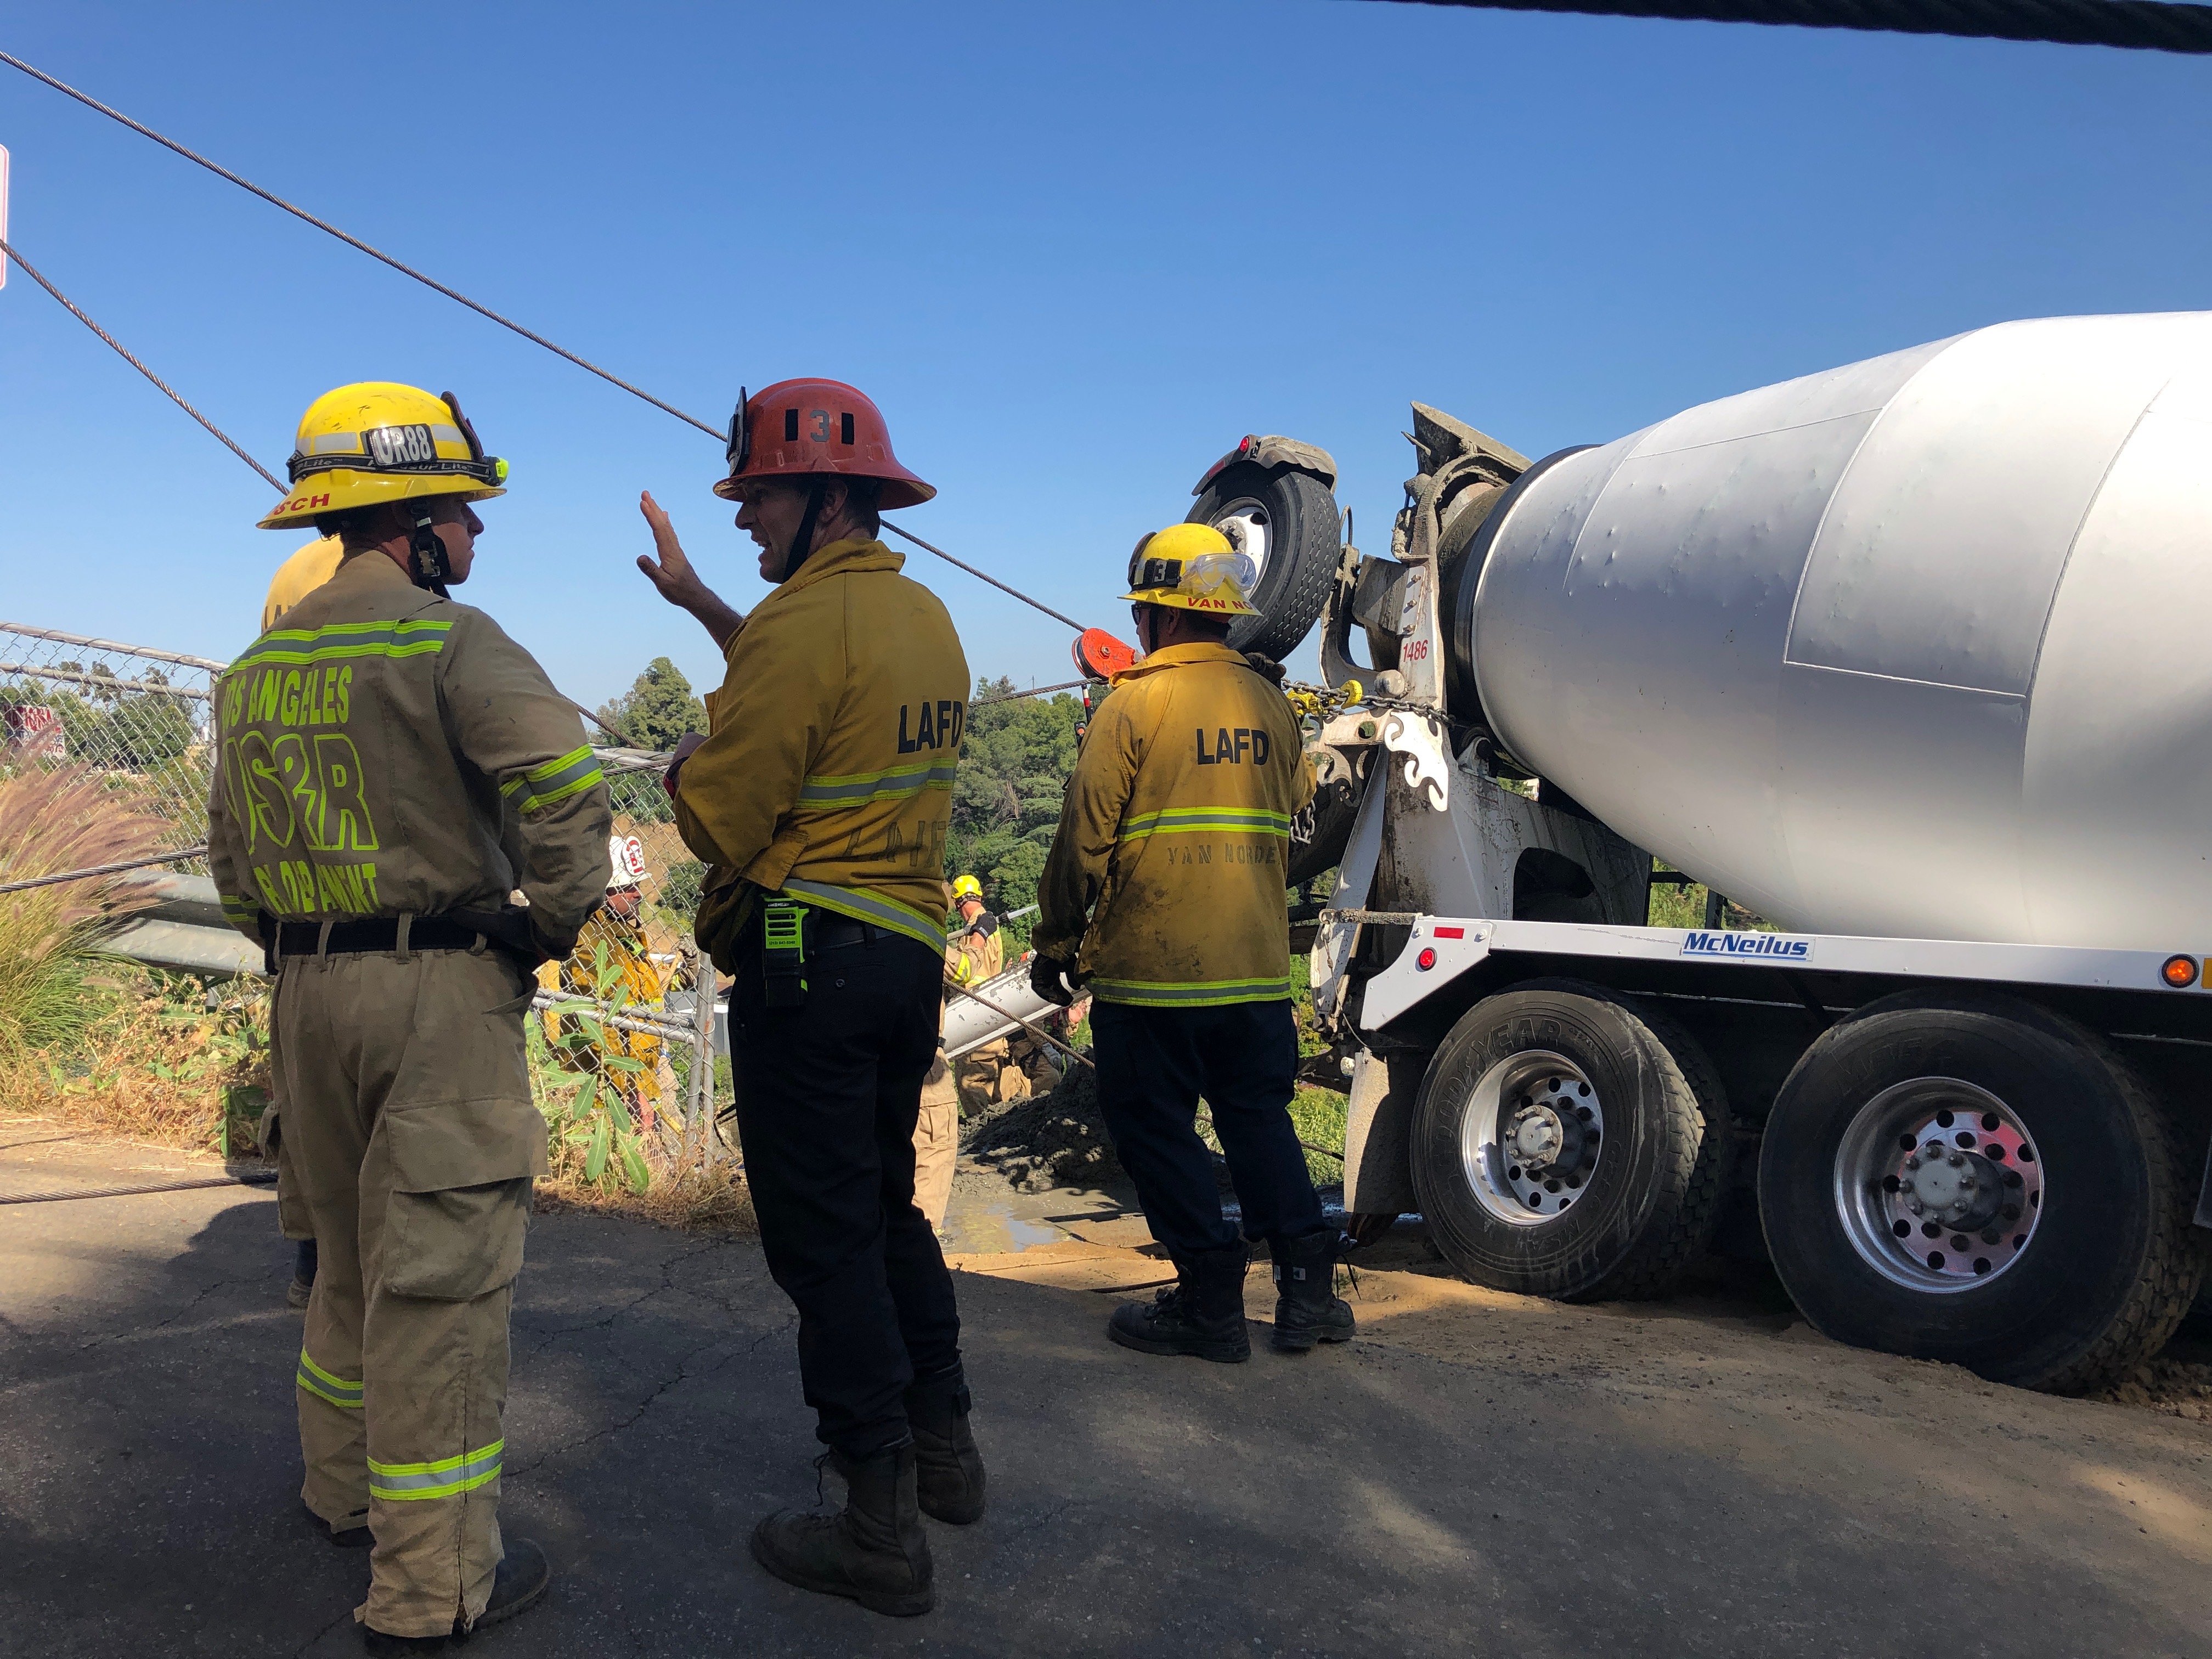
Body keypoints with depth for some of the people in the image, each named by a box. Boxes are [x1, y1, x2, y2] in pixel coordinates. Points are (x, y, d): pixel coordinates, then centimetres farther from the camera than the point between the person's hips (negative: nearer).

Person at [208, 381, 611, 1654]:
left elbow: (234, 856, 17)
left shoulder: (258, 667, 11)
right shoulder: (449, 640, -12)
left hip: (308, 991, 8)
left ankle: (345, 1488, 38)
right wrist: (557, 923, -11)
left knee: (355, 1250, 23)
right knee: (441, 1274, -2)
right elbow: (565, 786, -24)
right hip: (446, 990, -8)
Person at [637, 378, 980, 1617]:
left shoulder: (807, 617, -17)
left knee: (823, 1235, 0)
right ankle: (945, 1447, 33)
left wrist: (685, 765, 5)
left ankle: (884, 1533, 8)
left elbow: (721, 822, -16)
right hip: (912, 951, 9)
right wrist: (699, 601, 31)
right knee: (886, 1202, 22)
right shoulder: (928, 616, 11)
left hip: (807, 959, -9)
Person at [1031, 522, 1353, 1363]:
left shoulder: (1133, 705, -10)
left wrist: (1055, 944, 0)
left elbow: (1084, 841, -10)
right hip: (1258, 967, 5)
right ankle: (1308, 1288, 17)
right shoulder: (1271, 705, 6)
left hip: (1150, 969, -5)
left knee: (1157, 1131, 7)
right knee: (1259, 1118, 16)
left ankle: (1211, 1306, 11)